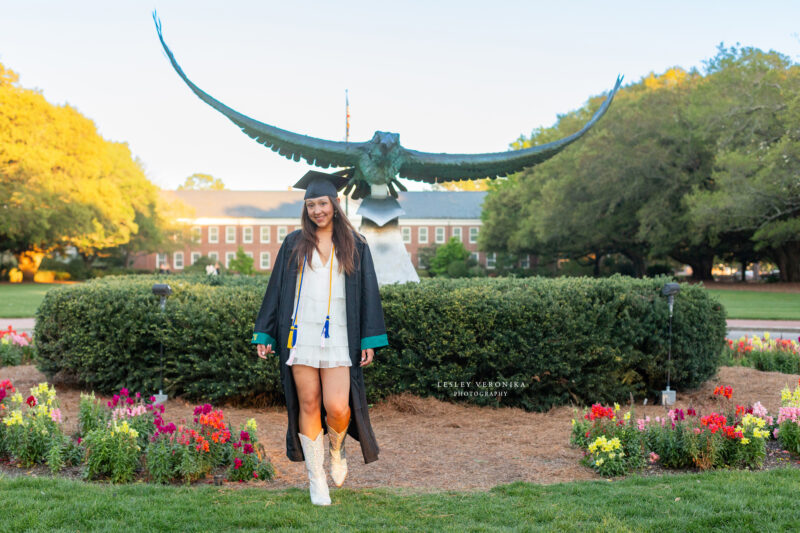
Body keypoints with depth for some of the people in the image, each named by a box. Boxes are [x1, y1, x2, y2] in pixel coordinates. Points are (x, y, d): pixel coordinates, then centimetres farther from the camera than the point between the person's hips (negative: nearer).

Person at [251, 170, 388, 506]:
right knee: (309, 406, 2)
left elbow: (368, 292, 7)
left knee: (337, 407, -11)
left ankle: (336, 449, 23)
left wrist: (370, 339, 0)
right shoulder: (294, 244, 9)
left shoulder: (355, 245, 8)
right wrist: (264, 333, 6)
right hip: (301, 335, 1)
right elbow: (276, 288, 10)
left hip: (339, 337, -1)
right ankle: (316, 478, 15)